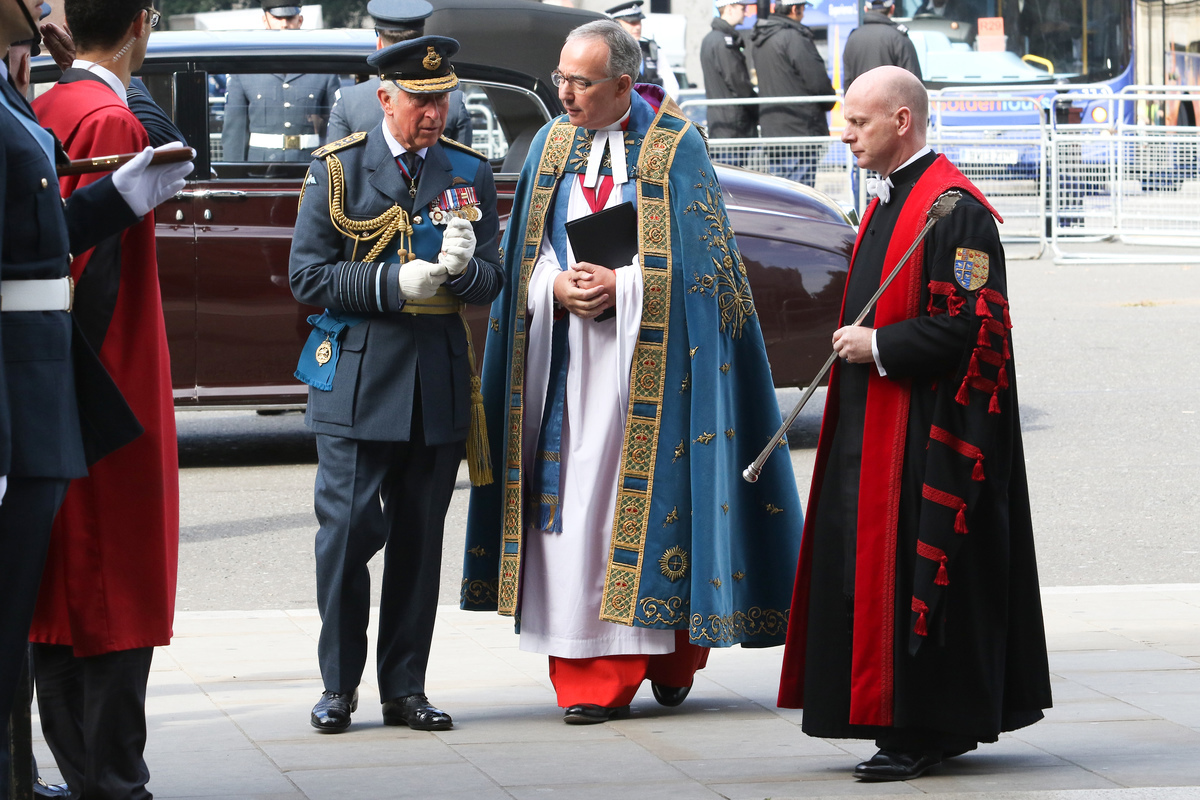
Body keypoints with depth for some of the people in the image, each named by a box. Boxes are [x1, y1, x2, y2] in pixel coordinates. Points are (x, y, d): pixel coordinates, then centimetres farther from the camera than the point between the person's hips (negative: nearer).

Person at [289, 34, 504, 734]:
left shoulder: (470, 172, 9)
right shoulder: (338, 169, 1)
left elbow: (492, 282, 8)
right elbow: (309, 276, -3)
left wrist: (463, 267, -15)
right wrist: (391, 284, -16)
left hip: (440, 380, 3)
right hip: (357, 378, -3)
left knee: (420, 537, 6)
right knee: (349, 530, -5)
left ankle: (405, 688, 13)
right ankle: (340, 685, 6)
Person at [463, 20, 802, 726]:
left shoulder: (675, 147, -3)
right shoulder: (551, 145, 10)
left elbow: (692, 260, -5)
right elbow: (528, 251, 11)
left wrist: (620, 286, -16)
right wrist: (558, 286, -9)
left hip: (654, 357, -4)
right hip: (571, 357, 4)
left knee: (652, 500, -3)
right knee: (574, 504, -2)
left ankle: (670, 657, 12)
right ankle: (589, 675, 1)